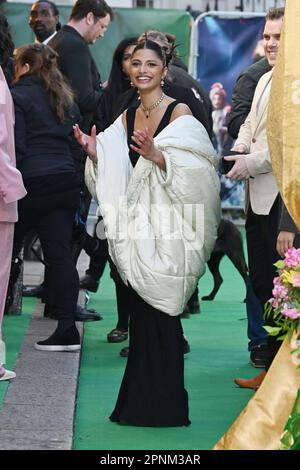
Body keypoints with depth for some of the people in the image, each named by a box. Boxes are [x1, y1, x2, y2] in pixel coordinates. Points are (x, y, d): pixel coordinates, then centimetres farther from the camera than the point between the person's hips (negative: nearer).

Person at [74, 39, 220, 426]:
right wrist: (95, 154, -3)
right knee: (141, 309, 7)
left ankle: (164, 404, 5)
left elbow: (196, 170, -14)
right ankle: (140, 403, 14)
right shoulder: (126, 117, 13)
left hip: (166, 227, -6)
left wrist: (158, 156, -26)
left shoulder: (178, 113, -5)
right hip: (135, 224, 6)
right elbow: (116, 175, 14)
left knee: (159, 310, -4)